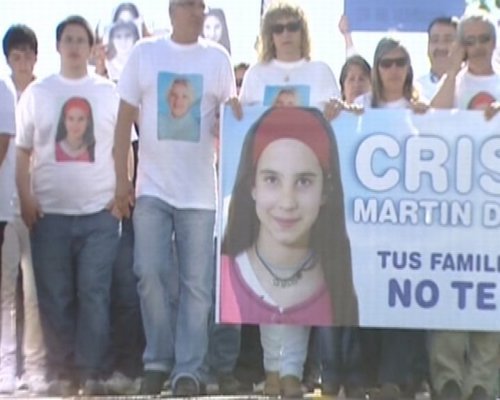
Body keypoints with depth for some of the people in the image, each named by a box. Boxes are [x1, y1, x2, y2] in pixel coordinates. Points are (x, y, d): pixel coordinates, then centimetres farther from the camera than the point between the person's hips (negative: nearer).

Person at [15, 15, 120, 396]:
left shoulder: (109, 92, 8)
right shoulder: (37, 92, 10)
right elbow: (23, 152, 9)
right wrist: (26, 198, -1)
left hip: (100, 211, -1)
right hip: (50, 212, 1)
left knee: (94, 294, -2)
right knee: (55, 297, 4)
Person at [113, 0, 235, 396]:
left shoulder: (218, 58, 4)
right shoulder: (144, 53, 4)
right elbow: (126, 118, 5)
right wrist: (121, 177, -1)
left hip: (200, 189, 0)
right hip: (152, 186, 0)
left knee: (197, 283, 1)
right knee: (150, 274, -3)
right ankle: (158, 360, 13)